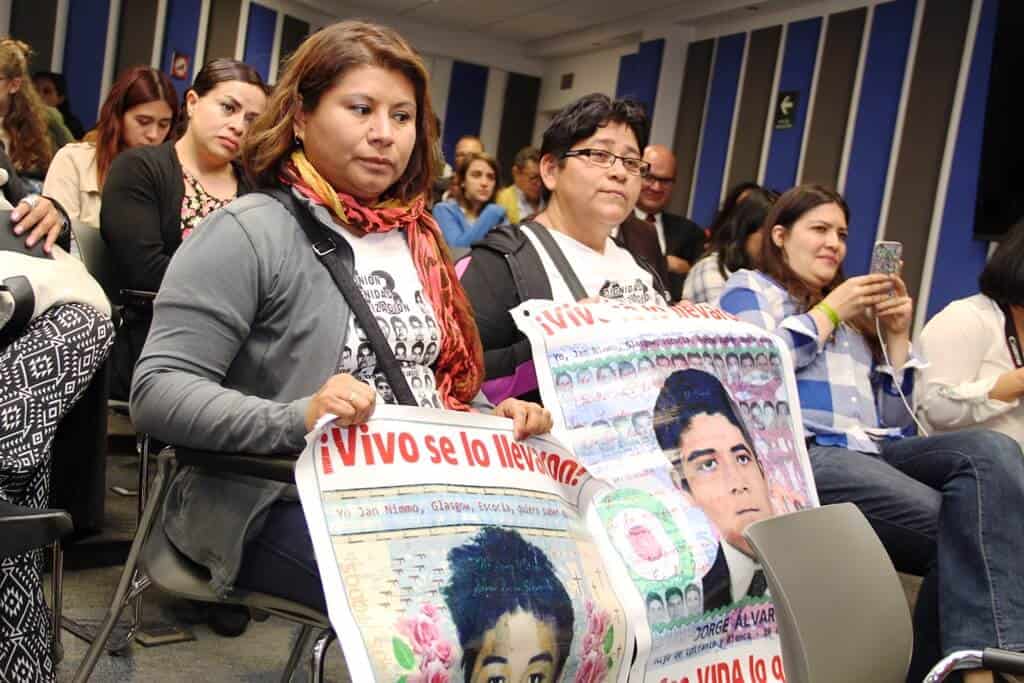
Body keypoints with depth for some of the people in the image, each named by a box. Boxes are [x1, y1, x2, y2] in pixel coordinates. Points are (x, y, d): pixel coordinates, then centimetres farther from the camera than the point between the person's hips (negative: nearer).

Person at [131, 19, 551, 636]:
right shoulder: (251, 232, -8)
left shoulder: (416, 239, 14)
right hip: (274, 502, -6)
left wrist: (496, 416, 1)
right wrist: (295, 420, -29)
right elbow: (157, 391, -14)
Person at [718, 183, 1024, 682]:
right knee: (963, 526, -29)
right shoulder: (749, 288, 16)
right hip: (806, 454, -6)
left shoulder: (853, 315, 33)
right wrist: (827, 313, 2)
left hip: (879, 454, 6)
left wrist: (896, 336, 16)